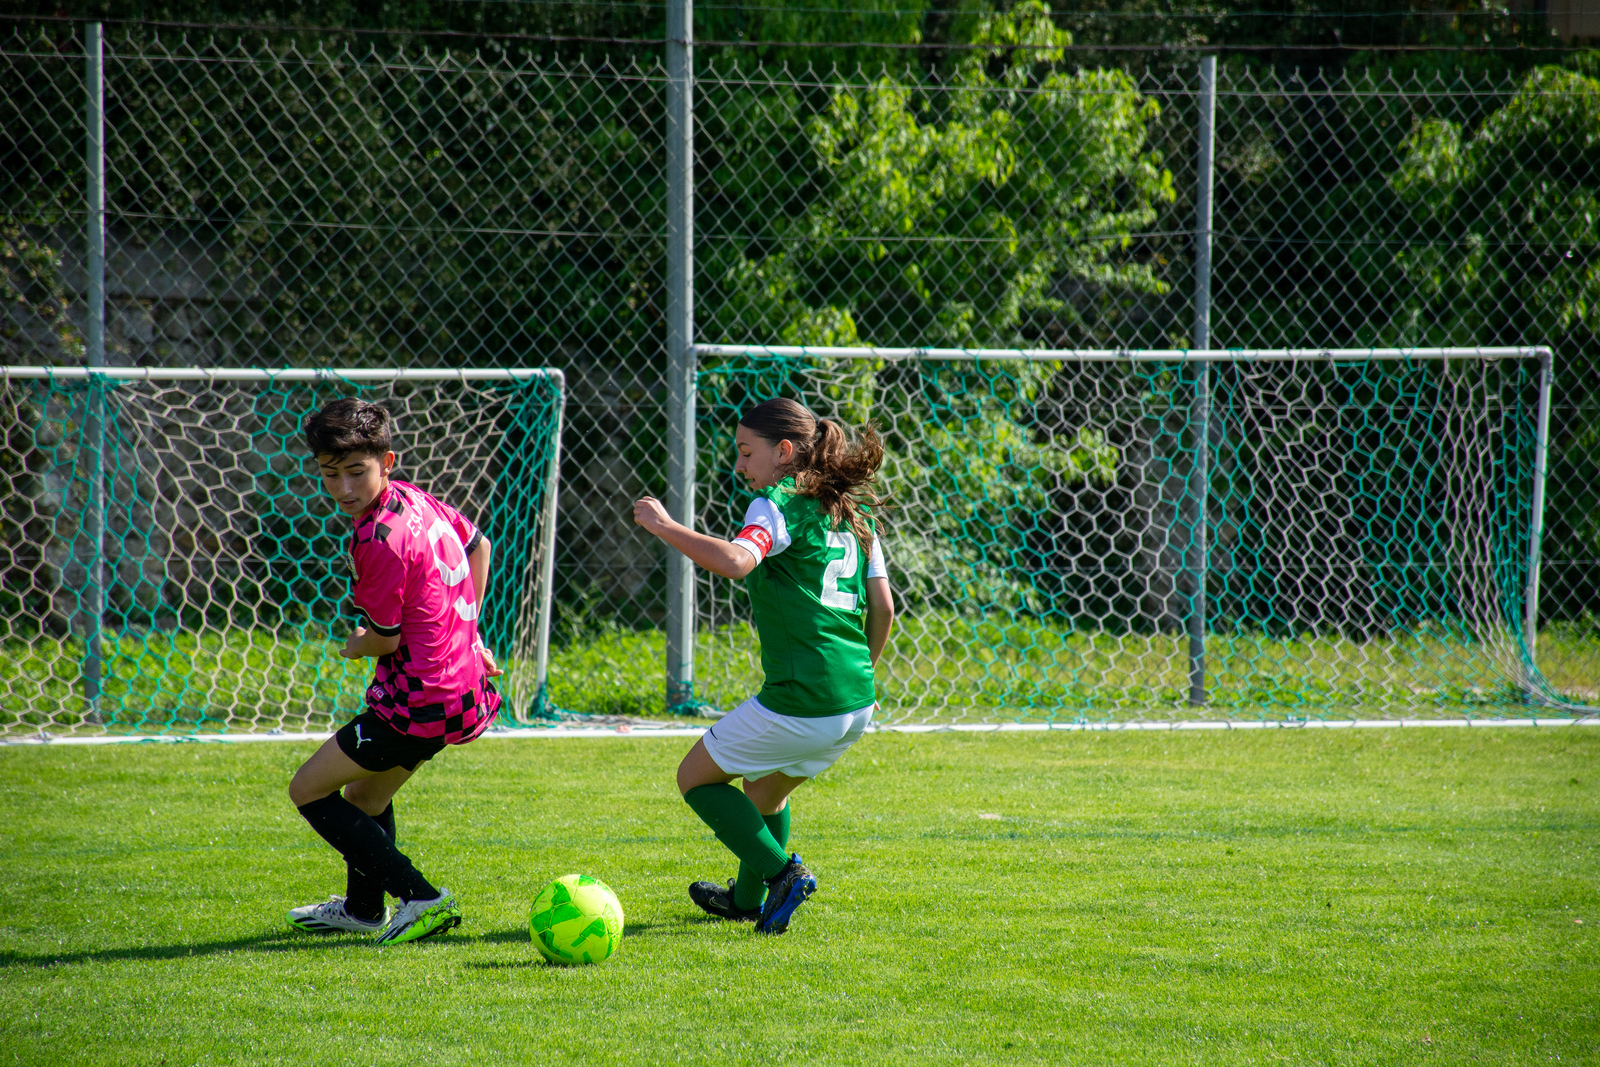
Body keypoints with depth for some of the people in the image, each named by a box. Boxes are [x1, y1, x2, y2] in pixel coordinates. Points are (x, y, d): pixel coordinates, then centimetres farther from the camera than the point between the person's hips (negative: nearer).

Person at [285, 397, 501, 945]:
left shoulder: (378, 539, -22)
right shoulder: (415, 500, 5)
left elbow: (385, 638, -14)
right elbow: (478, 545, 23)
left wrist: (355, 647, 9)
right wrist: (466, 632, 29)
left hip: (421, 703, -9)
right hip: (467, 687, 9)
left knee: (308, 790, 1)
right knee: (366, 792, 29)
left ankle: (420, 898, -8)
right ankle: (363, 909, 46)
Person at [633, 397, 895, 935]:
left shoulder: (778, 507, -9)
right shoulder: (854, 513, 15)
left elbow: (735, 560, -29)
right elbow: (883, 609, 16)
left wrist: (665, 527, -21)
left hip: (800, 703, -8)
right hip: (856, 703, 8)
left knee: (695, 776, 11)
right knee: (767, 789, 32)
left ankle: (781, 872, -2)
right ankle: (748, 899, 47)